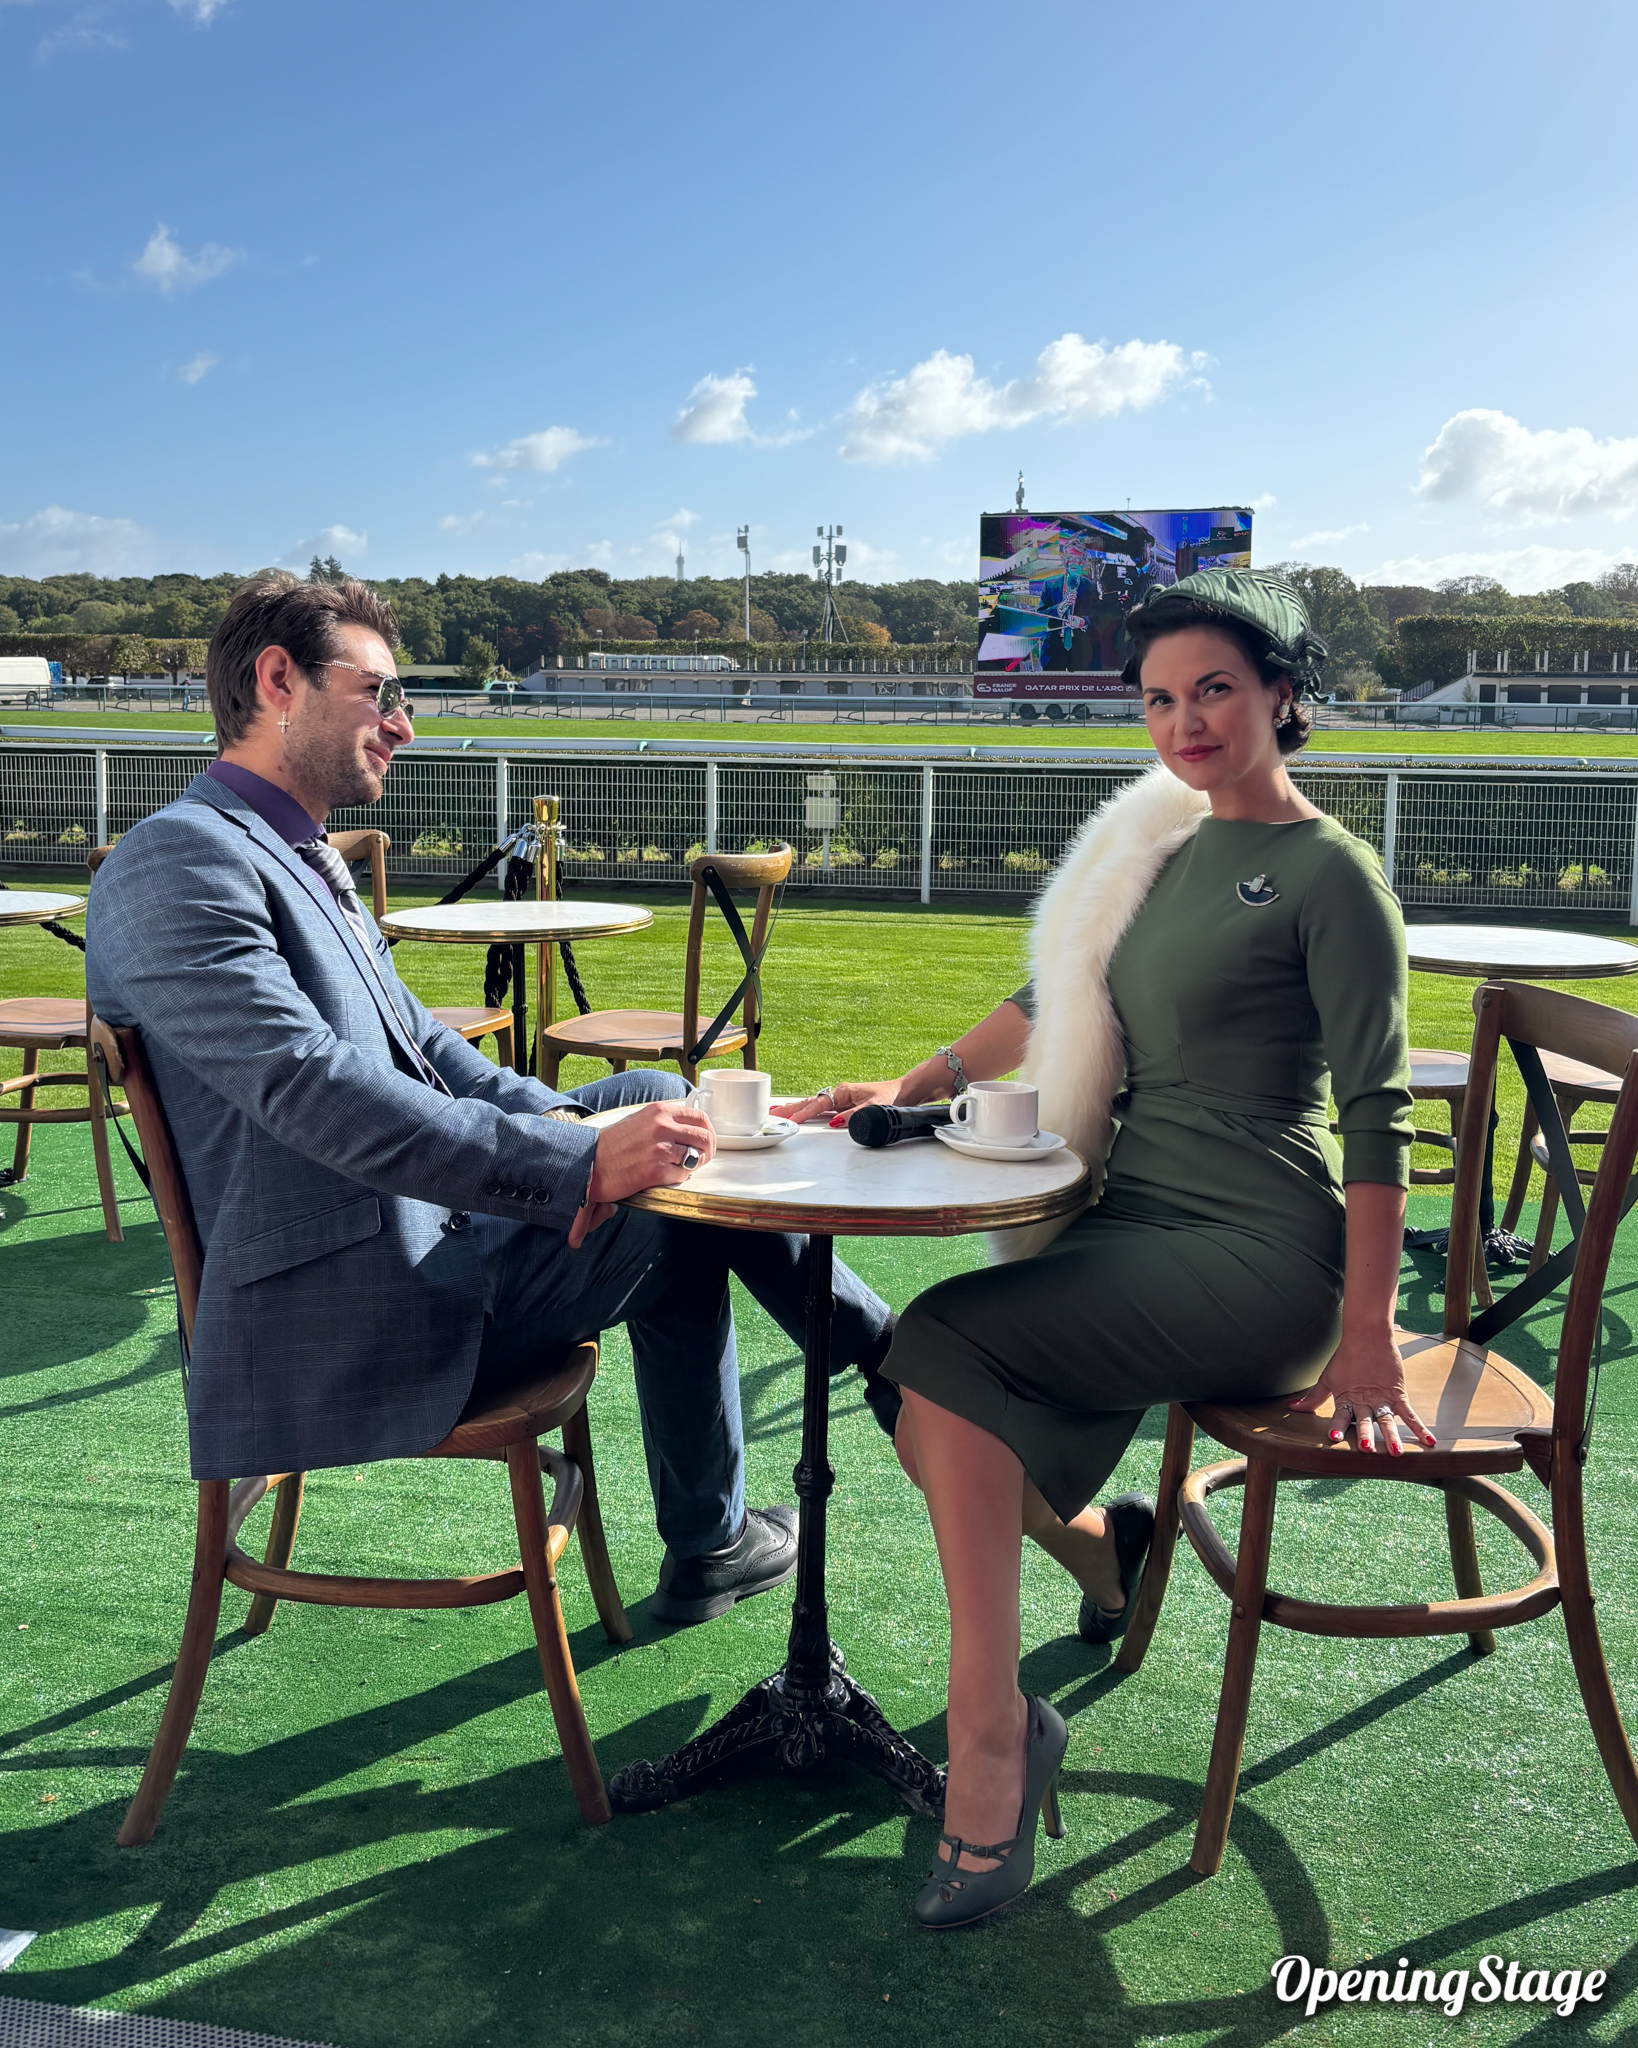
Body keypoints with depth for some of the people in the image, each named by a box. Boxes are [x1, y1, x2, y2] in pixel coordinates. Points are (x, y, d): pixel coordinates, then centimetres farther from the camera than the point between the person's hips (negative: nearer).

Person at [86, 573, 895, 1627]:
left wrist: (558, 1118, -5)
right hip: (354, 1310, -10)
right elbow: (315, 1091, -29)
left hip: (410, 1231, 10)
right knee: (672, 1211, -6)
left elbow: (416, 1039, 15)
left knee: (659, 1096, 11)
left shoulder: (299, 856, 15)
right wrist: (579, 1161, -32)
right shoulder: (178, 856, -18)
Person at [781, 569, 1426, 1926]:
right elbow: (1053, 1002, 24)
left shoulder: (1328, 874, -8)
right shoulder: (1163, 847, 15)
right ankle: (1100, 1546, 20)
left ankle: (994, 1724, -13)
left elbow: (1377, 1115, -12)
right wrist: (915, 1086, 15)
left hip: (1260, 1255, -7)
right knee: (938, 1429, -11)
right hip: (1139, 1222, 7)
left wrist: (1365, 1333, -16)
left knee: (947, 1339, -25)